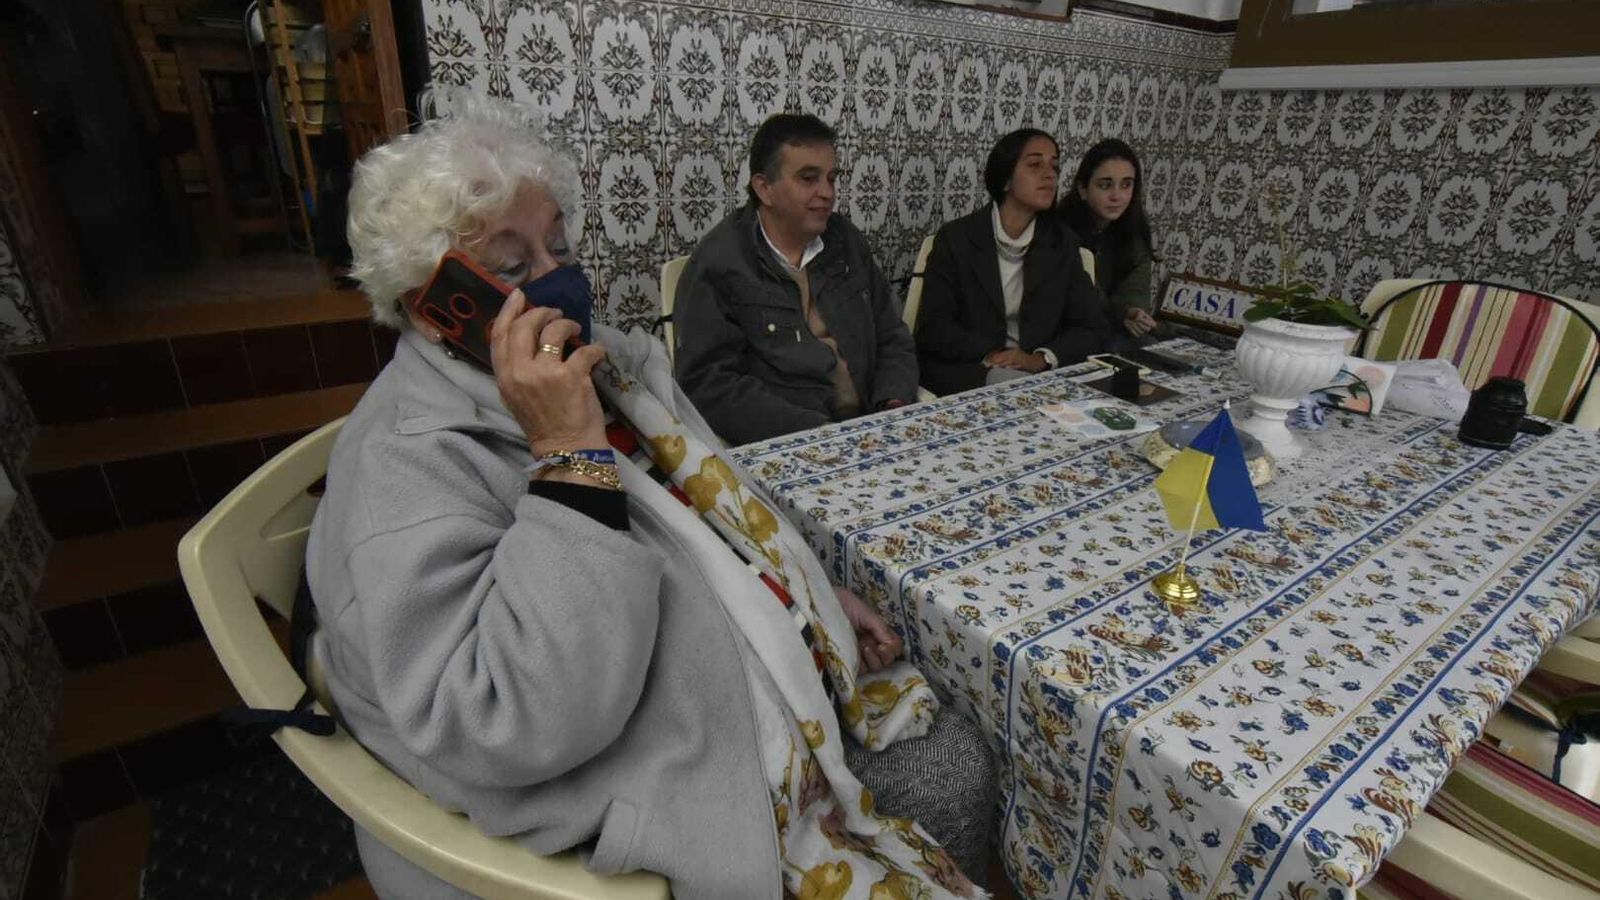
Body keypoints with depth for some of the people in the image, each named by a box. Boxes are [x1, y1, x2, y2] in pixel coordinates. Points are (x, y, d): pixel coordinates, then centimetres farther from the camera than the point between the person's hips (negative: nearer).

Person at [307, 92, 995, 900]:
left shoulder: (608, 362, 4)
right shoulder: (408, 465, -22)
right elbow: (523, 731, -31)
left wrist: (816, 597, 8)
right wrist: (571, 454, -33)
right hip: (656, 803, -7)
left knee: (956, 766, 3)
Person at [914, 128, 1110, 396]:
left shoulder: (1062, 243, 10)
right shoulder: (955, 238, 0)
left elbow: (1094, 328, 6)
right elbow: (934, 327, -6)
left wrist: (1040, 358, -13)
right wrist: (989, 355, -21)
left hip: (1039, 372, 4)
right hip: (965, 372, -3)